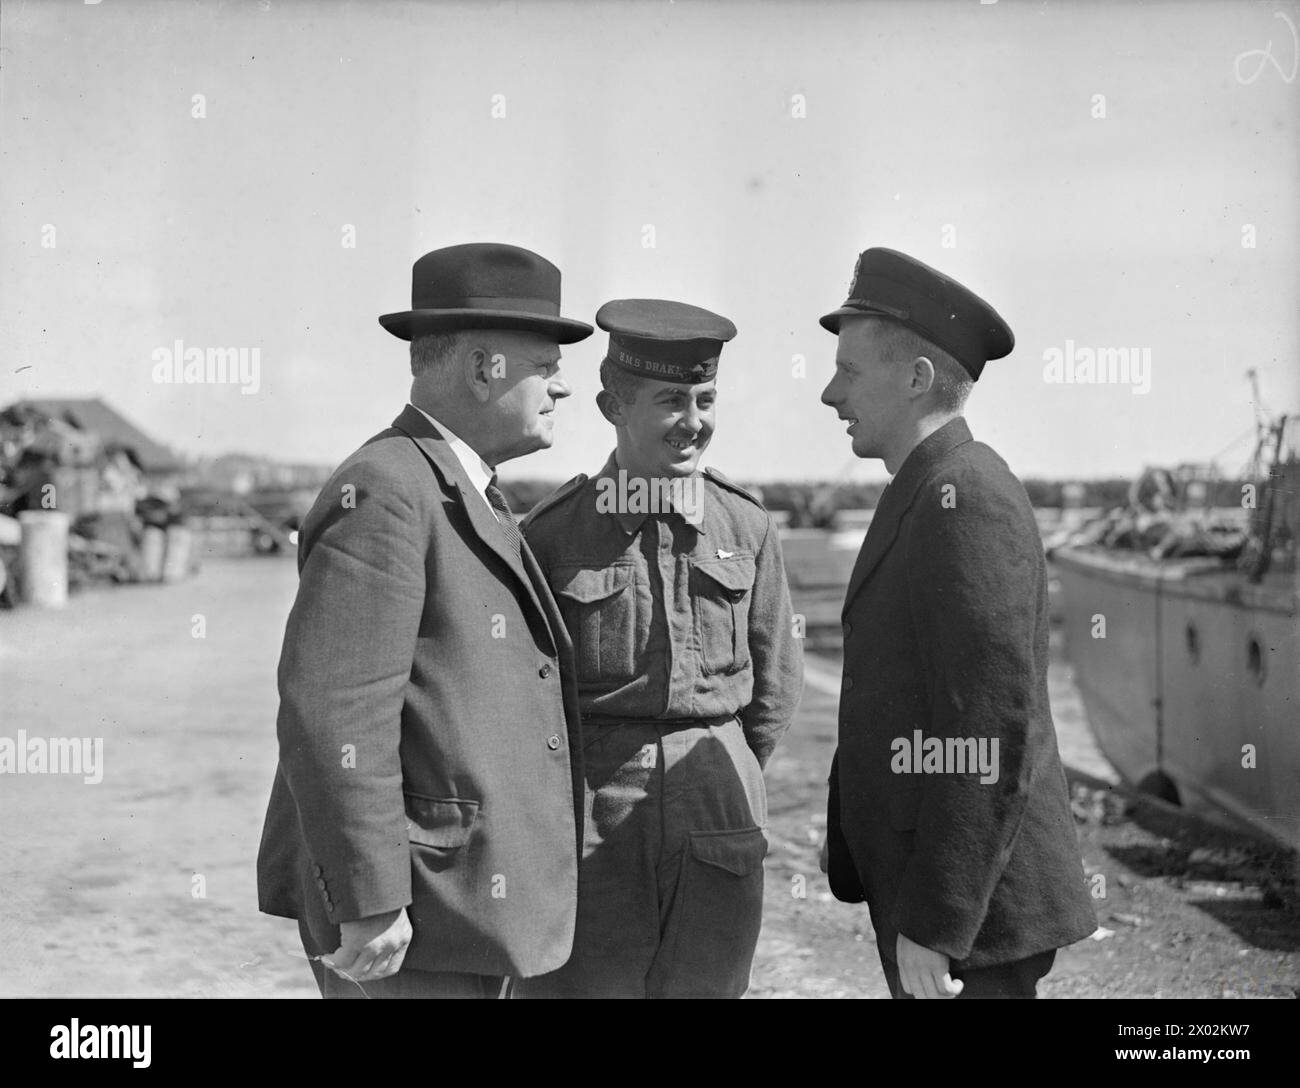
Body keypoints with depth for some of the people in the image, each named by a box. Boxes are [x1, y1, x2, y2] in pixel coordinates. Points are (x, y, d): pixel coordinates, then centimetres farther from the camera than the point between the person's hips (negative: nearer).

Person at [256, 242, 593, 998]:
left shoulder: (466, 496, 15)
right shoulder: (381, 493, -16)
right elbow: (330, 712, -23)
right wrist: (367, 905, -23)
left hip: (472, 894, 9)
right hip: (411, 915, -9)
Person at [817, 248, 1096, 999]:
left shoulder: (964, 494, -18)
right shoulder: (936, 495, 13)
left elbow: (991, 729, -24)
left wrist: (933, 923, -22)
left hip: (969, 906, -9)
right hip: (934, 886, 9)